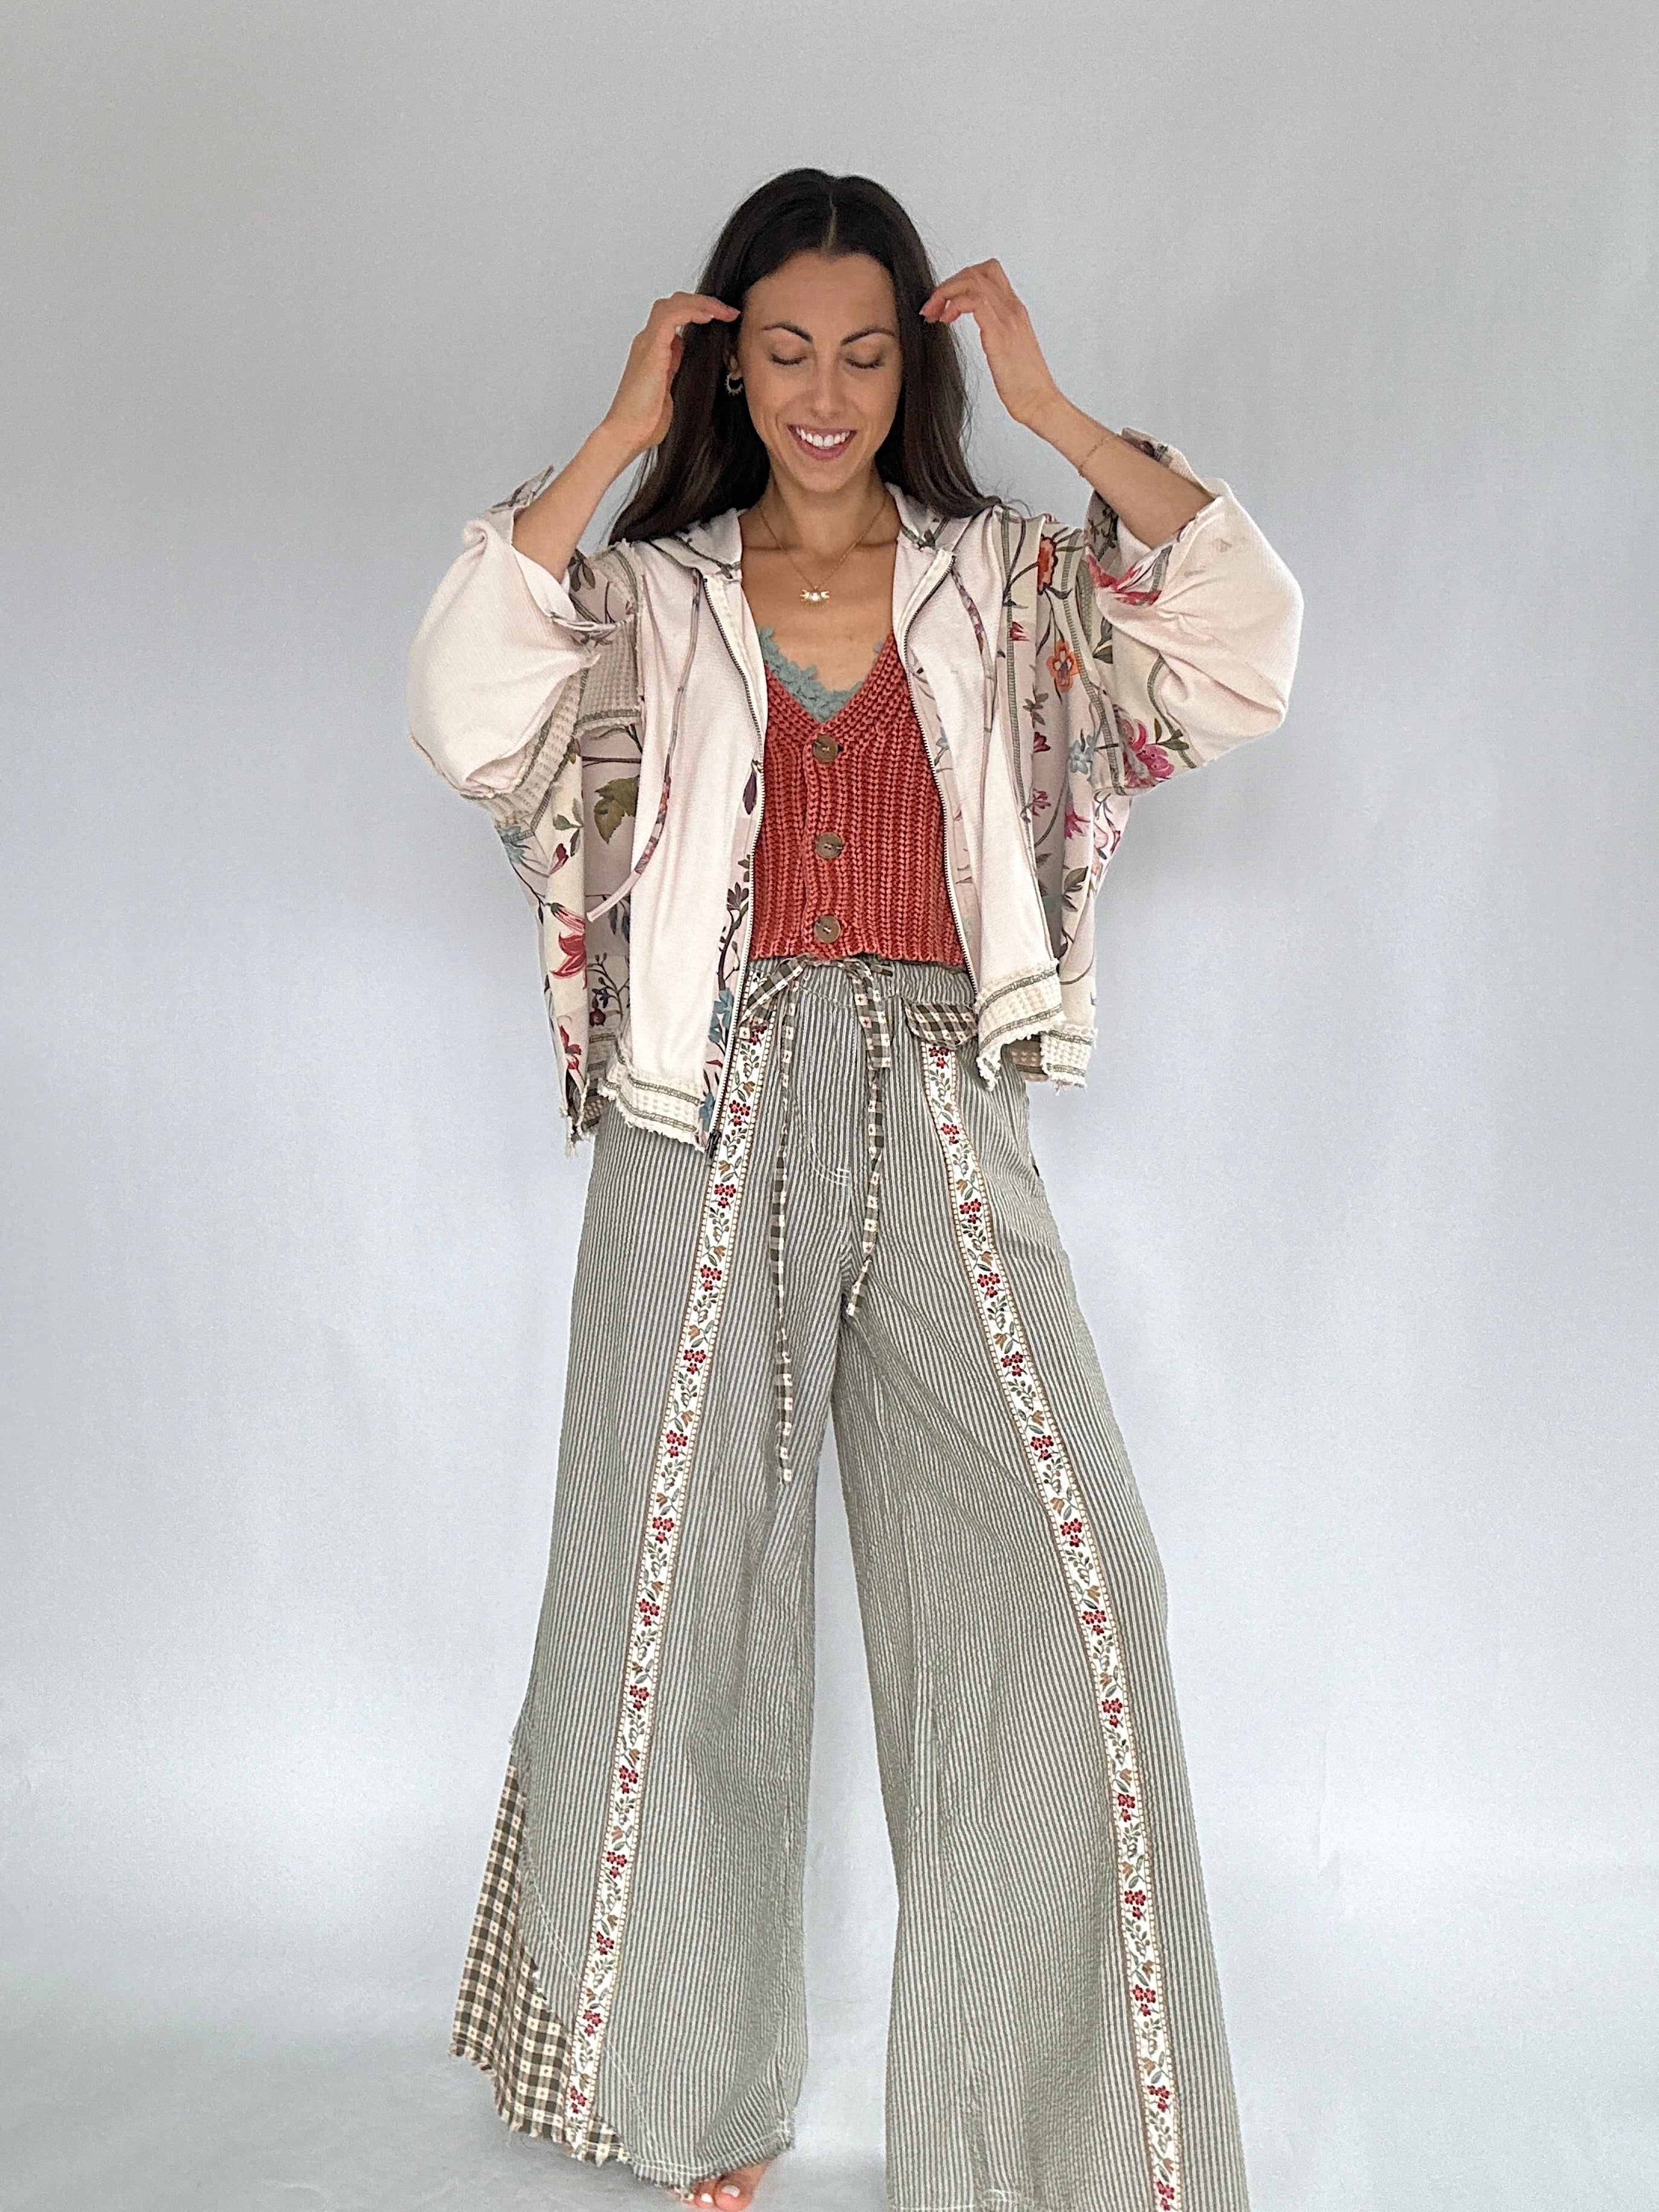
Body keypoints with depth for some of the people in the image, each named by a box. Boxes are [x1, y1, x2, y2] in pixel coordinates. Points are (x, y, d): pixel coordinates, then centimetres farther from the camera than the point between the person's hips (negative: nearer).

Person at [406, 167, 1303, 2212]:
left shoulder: (1005, 585, 12)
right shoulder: (649, 599, 10)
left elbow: (1246, 656, -4)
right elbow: (463, 713, -10)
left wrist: (1057, 412, -3)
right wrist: (613, 445, -5)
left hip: (940, 1128, 0)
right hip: (709, 1122, 0)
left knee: (1062, 1606, -9)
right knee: (679, 1614, 6)